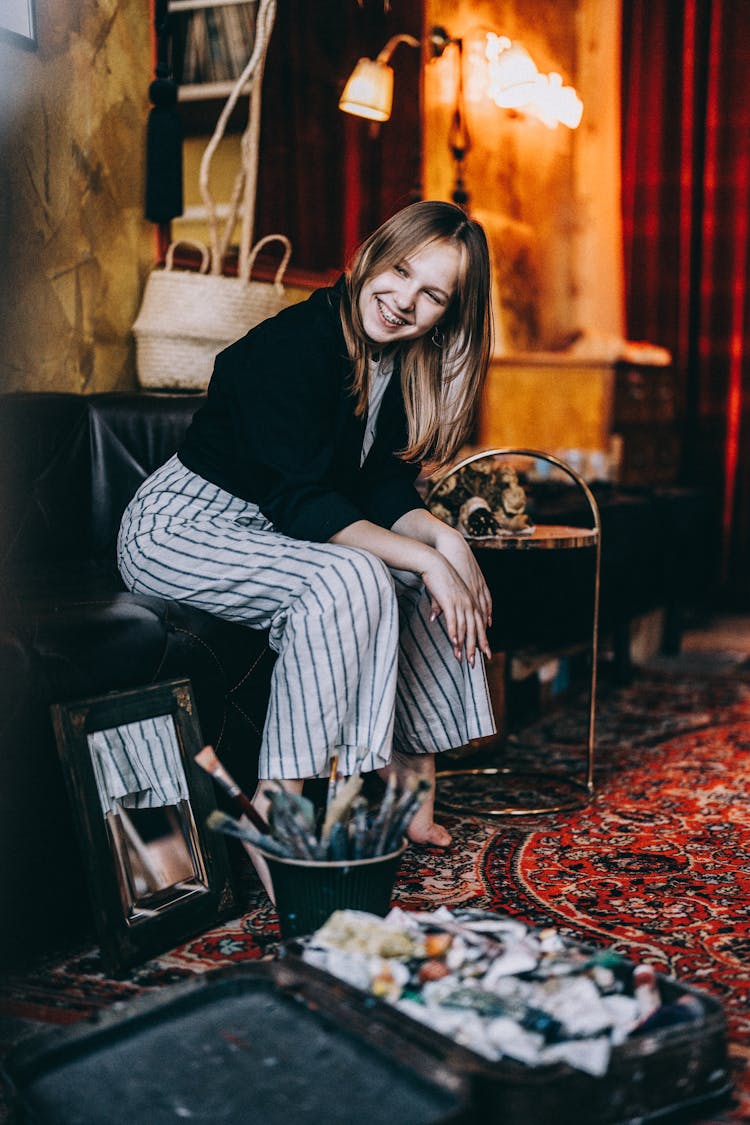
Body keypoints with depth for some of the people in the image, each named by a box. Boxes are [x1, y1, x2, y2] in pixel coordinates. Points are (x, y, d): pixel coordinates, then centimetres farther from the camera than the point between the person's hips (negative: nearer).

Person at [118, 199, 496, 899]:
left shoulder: (396, 367, 2)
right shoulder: (294, 347, -24)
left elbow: (384, 490, 0)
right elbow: (304, 505, -29)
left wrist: (443, 539, -19)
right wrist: (427, 560, -32)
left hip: (271, 532, 9)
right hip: (179, 528, -9)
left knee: (446, 568, -3)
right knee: (348, 577, -32)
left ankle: (407, 774, 0)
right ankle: (276, 809, -28)